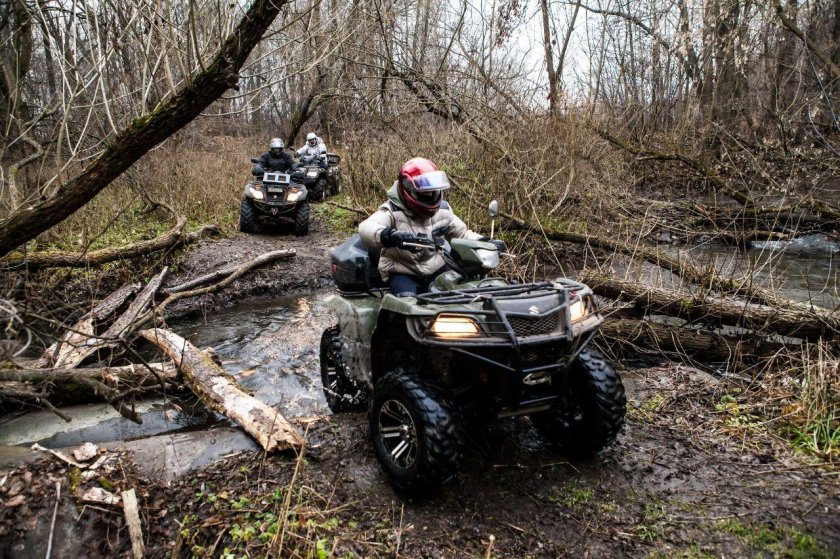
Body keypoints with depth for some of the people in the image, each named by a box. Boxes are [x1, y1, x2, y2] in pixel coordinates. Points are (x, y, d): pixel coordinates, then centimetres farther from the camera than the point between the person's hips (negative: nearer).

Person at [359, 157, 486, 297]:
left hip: (436, 269, 5)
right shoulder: (393, 211, -16)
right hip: (402, 274, -4)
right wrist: (389, 235, -57)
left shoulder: (442, 209, 2)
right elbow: (365, 229, -35)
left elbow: (462, 233, 15)